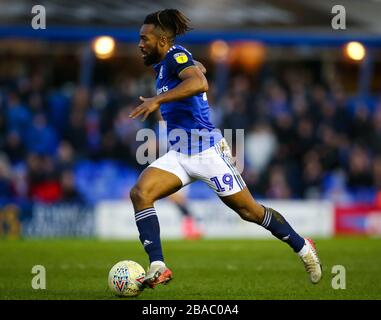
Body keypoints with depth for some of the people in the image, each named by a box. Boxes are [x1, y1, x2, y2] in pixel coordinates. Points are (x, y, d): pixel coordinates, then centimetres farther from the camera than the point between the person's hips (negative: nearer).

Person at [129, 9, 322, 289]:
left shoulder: (175, 55, -13)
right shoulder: (163, 64, 13)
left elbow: (199, 83, -34)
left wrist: (157, 100, -39)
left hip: (206, 150, -9)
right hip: (179, 155, 9)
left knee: (249, 210, 2)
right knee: (139, 193, -16)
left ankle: (302, 247, 23)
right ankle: (158, 268, -22)